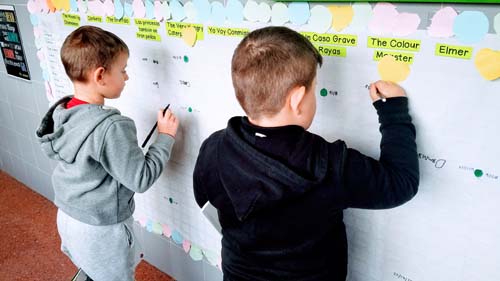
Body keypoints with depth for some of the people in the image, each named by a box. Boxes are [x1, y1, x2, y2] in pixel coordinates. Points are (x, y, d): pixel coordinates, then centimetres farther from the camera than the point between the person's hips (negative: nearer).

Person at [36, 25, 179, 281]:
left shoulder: (61, 112, -7)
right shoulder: (112, 127, -32)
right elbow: (141, 179, -24)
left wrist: (130, 150, 4)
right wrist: (166, 136, -16)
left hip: (68, 216, 7)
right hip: (100, 229, -7)